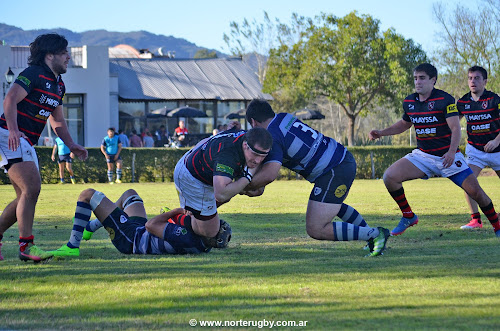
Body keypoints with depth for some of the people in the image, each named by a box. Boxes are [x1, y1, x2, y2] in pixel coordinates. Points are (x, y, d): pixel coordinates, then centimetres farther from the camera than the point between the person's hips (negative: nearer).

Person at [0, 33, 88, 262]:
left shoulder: (58, 85, 18)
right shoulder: (34, 74, -11)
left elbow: (57, 120, 24)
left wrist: (71, 145, 11)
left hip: (27, 144, 10)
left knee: (25, 197, 10)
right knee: (32, 188, -19)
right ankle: (26, 246, -18)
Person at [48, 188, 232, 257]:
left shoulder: (187, 238, -42)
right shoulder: (205, 245, -16)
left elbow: (151, 225, -30)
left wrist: (175, 211, -20)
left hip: (129, 237, -9)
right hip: (141, 232, 9)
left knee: (88, 194, -4)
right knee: (129, 194, 33)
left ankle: (73, 246, 6)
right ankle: (89, 227, 47)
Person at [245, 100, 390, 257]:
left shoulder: (272, 138, -16)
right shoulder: (283, 118, 11)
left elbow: (269, 174, -30)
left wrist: (245, 187, -15)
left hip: (335, 172, -10)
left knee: (316, 230, -9)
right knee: (332, 205, 38)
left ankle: (375, 234, -7)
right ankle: (373, 238, 39)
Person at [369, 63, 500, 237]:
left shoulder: (445, 99, -13)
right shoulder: (409, 102, 4)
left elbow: (455, 128, -20)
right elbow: (404, 124, 23)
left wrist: (452, 152, -35)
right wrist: (381, 132, 9)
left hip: (447, 156, -4)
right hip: (422, 155, 4)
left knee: (476, 192, -12)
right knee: (389, 177, -16)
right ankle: (408, 216, 3)